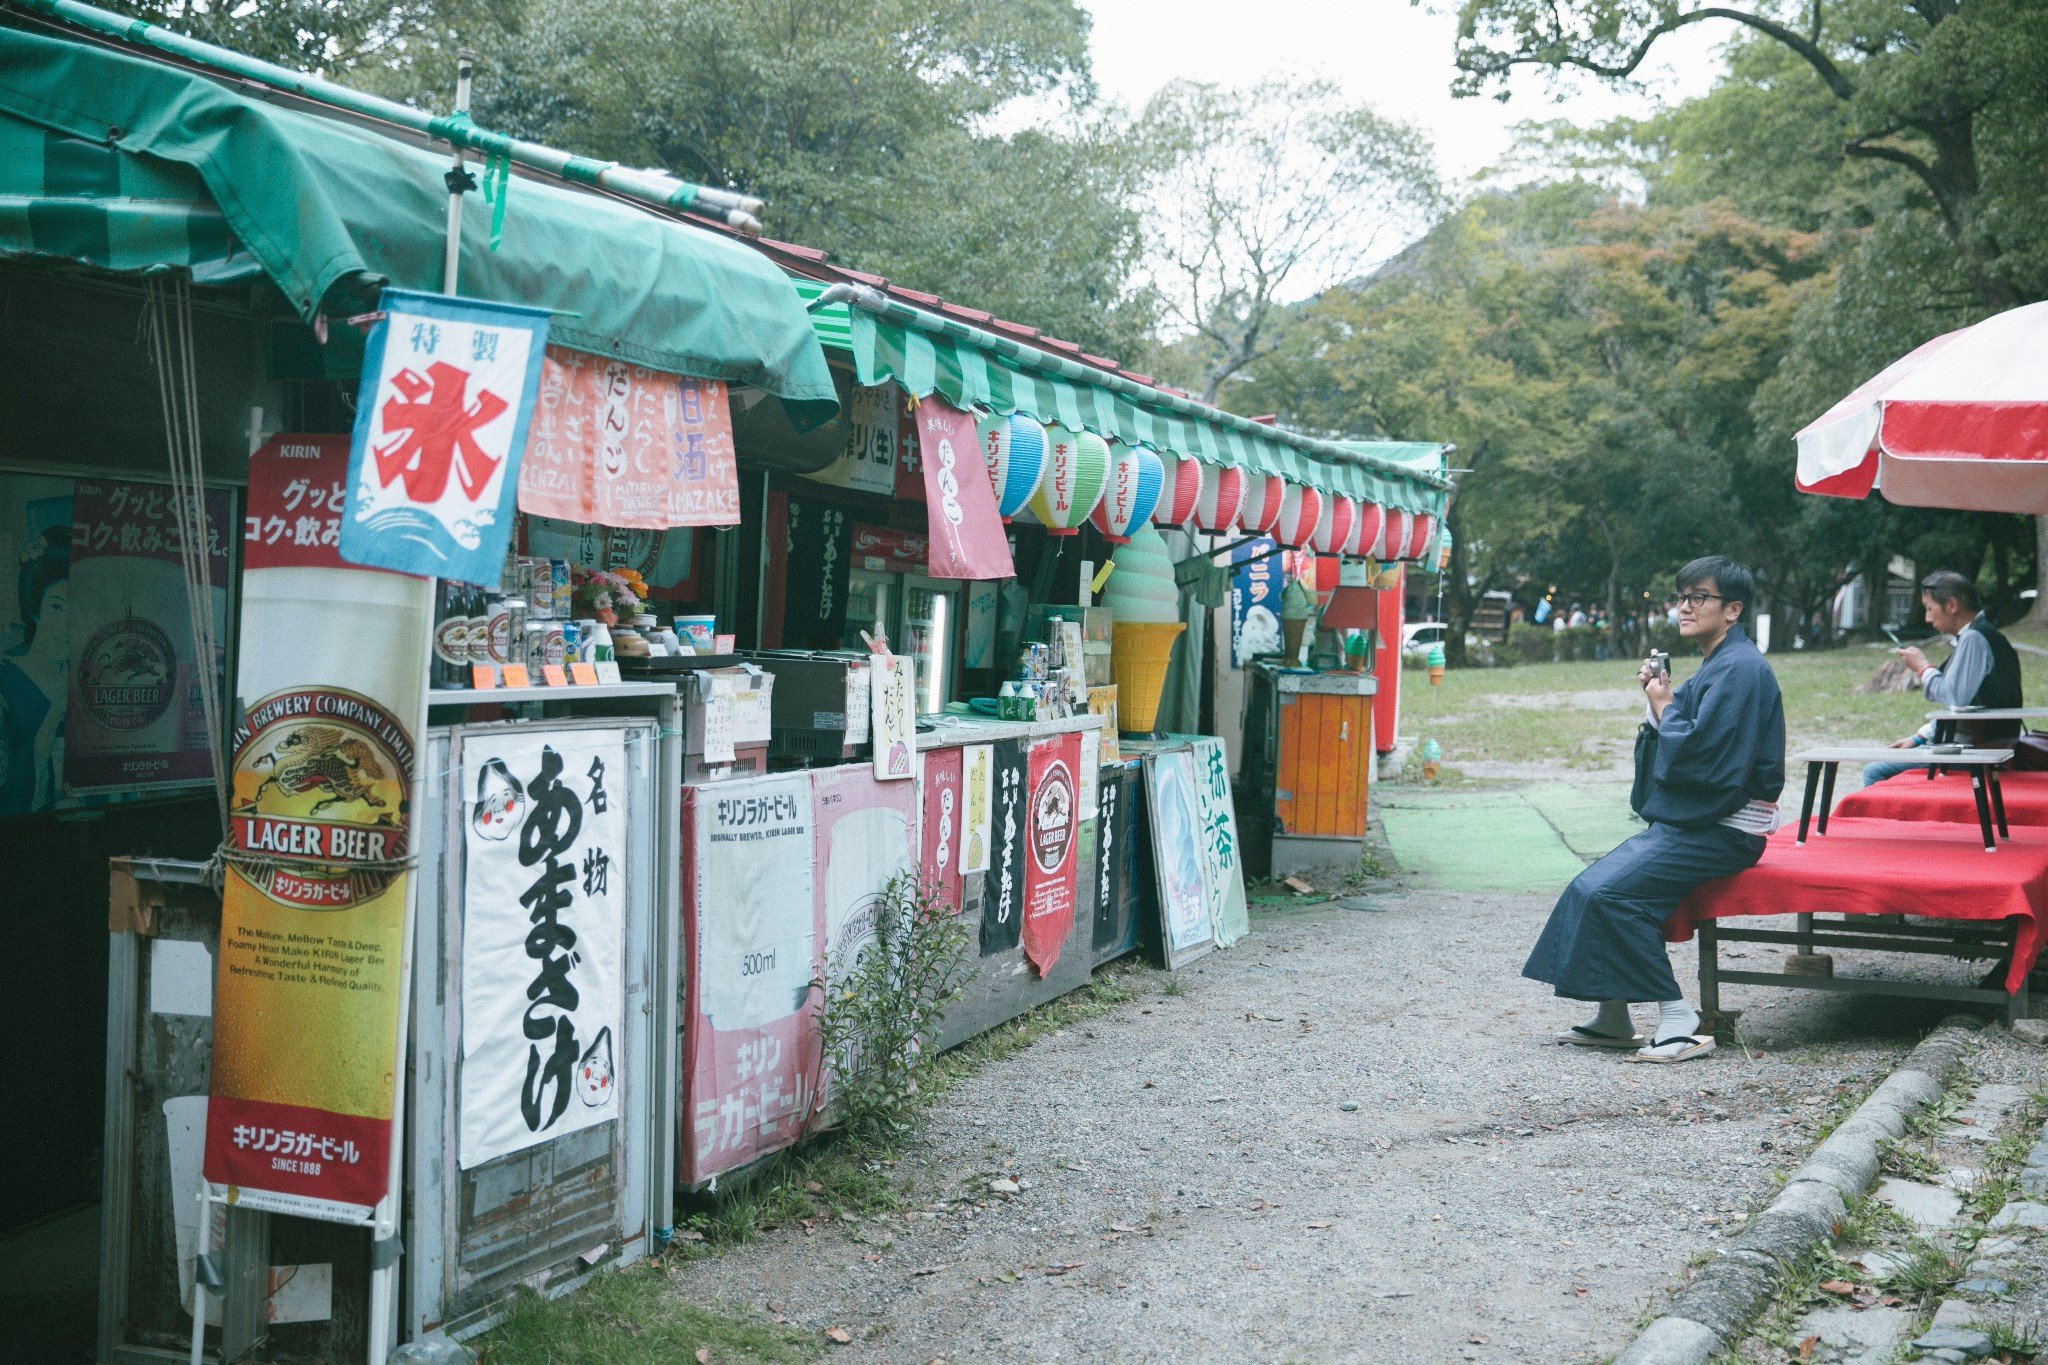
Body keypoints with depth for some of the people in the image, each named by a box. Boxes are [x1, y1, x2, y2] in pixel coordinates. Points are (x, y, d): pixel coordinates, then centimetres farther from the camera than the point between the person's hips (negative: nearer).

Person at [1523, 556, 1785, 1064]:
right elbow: (1680, 743, 16)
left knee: (1607, 891, -21)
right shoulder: (1716, 665, 16)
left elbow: (1697, 754, -24)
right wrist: (1659, 701, 1)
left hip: (1723, 831, -10)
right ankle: (1613, 1021, 12)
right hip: (1692, 821, 10)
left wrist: (1664, 707, -8)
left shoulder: (1741, 669, -16)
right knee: (1593, 885, 5)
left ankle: (1680, 1023, -15)